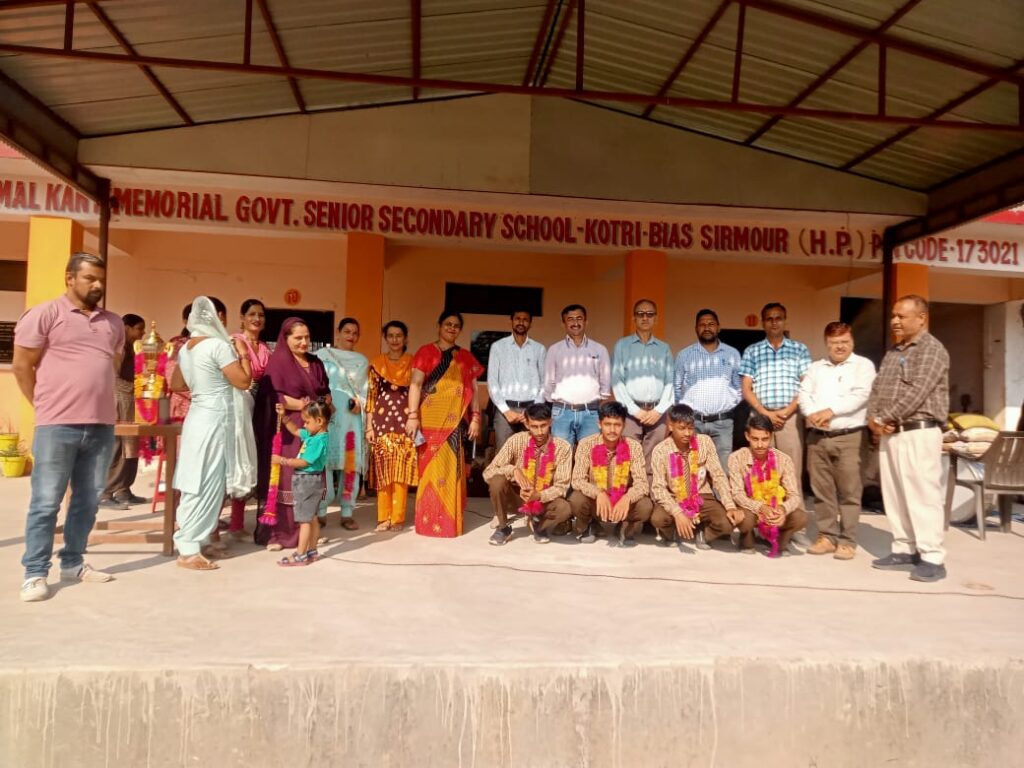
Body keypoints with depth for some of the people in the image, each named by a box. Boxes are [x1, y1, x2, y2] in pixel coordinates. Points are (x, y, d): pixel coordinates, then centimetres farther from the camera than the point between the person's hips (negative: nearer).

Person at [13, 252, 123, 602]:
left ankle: (73, 563, 24)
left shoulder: (113, 323, 15)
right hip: (57, 426, -5)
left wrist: (97, 405, 16)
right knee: (46, 502, 0)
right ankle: (35, 573, 9)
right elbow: (21, 367, 0)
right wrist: (48, 407, 3)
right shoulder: (44, 315, -1)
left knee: (88, 500, 11)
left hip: (102, 427, 5)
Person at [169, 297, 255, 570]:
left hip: (200, 417, 9)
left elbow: (175, 384, 19)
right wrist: (244, 355, 0)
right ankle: (188, 550, 0)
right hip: (214, 421, -9)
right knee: (204, 486, -4)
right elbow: (244, 381, -13)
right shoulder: (218, 345, -15)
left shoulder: (185, 348, 10)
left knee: (200, 485, 13)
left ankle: (199, 541, 21)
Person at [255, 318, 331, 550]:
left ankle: (304, 530, 10)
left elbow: (326, 392, 20)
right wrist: (304, 406, -13)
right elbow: (274, 396, -12)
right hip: (286, 430, -5)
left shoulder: (316, 363, 16)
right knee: (285, 480, -5)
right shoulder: (278, 361, -2)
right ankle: (276, 533, 1)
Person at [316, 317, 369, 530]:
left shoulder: (362, 361, 17)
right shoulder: (323, 355, 7)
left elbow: (366, 390, 12)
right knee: (325, 462, -6)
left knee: (351, 462, 1)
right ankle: (320, 511, 0)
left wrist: (359, 403, -7)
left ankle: (347, 513, 7)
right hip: (327, 416, -3)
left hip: (352, 418, 3)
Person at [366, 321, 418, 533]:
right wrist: (369, 426, 0)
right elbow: (371, 396, 5)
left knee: (401, 472, 0)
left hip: (405, 423, -1)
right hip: (382, 423, 1)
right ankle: (384, 517, 12)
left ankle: (397, 518, 9)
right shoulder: (376, 363, 6)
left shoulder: (413, 363, 5)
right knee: (383, 472, 3)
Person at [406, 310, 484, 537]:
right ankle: (429, 521, 8)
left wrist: (475, 417, 5)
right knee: (431, 467, 0)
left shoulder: (466, 357, 15)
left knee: (451, 469, 5)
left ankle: (448, 520, 14)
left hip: (454, 422, 3)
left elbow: (473, 389, 14)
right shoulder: (426, 352, 4)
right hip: (430, 421, -3)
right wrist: (412, 416, -13)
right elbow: (415, 384, -4)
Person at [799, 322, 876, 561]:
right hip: (817, 437, 4)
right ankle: (827, 536, 16)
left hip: (848, 437, -4)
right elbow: (804, 394, 7)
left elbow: (860, 396, -9)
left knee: (849, 491, -2)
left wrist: (831, 411, -17)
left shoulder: (863, 365, 5)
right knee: (822, 490, 7)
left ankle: (847, 541, 4)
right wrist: (812, 414, -13)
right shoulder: (815, 367, 17)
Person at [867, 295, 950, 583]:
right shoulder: (892, 352, 19)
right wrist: (873, 418, -2)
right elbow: (876, 388, 15)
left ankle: (932, 558, -3)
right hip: (889, 433, 8)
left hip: (919, 432, -8)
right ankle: (904, 550, 17)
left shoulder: (932, 349, -6)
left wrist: (884, 418, -12)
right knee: (894, 495, 9)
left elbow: (916, 392, -16)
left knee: (922, 495, -8)